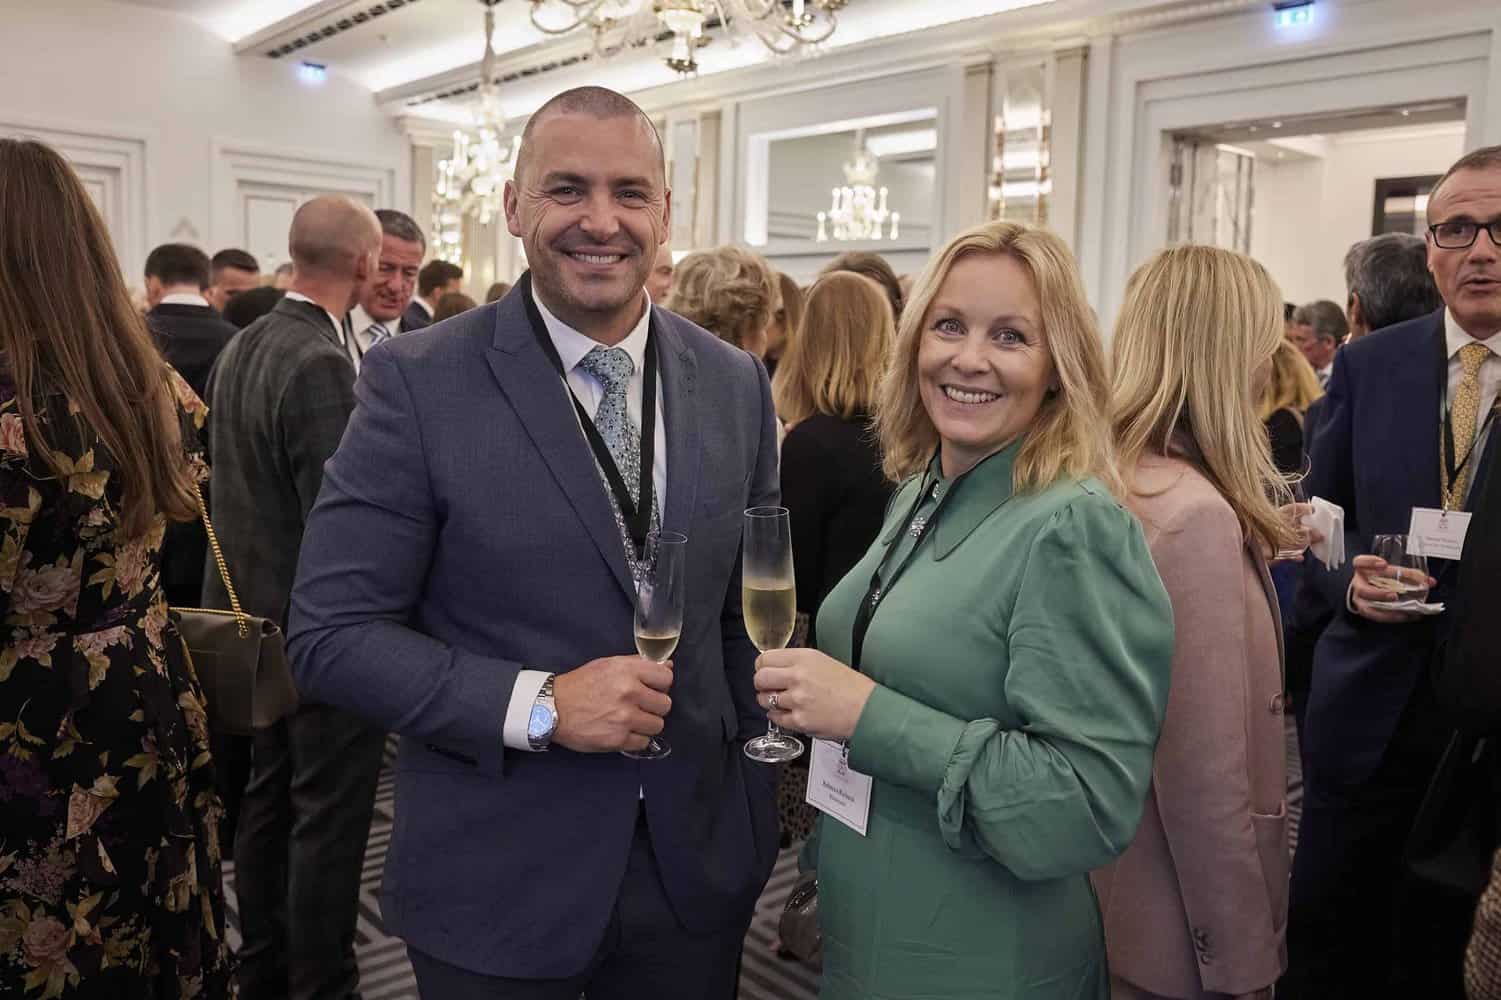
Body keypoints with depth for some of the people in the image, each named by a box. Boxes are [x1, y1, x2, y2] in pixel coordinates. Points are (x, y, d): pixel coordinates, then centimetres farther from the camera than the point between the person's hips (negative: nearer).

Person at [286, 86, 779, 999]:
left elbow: (749, 608, 7)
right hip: (494, 885, -3)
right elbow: (331, 634, -12)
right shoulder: (419, 382, -12)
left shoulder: (735, 383, 0)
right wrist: (538, 704, -21)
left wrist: (757, 802, 6)